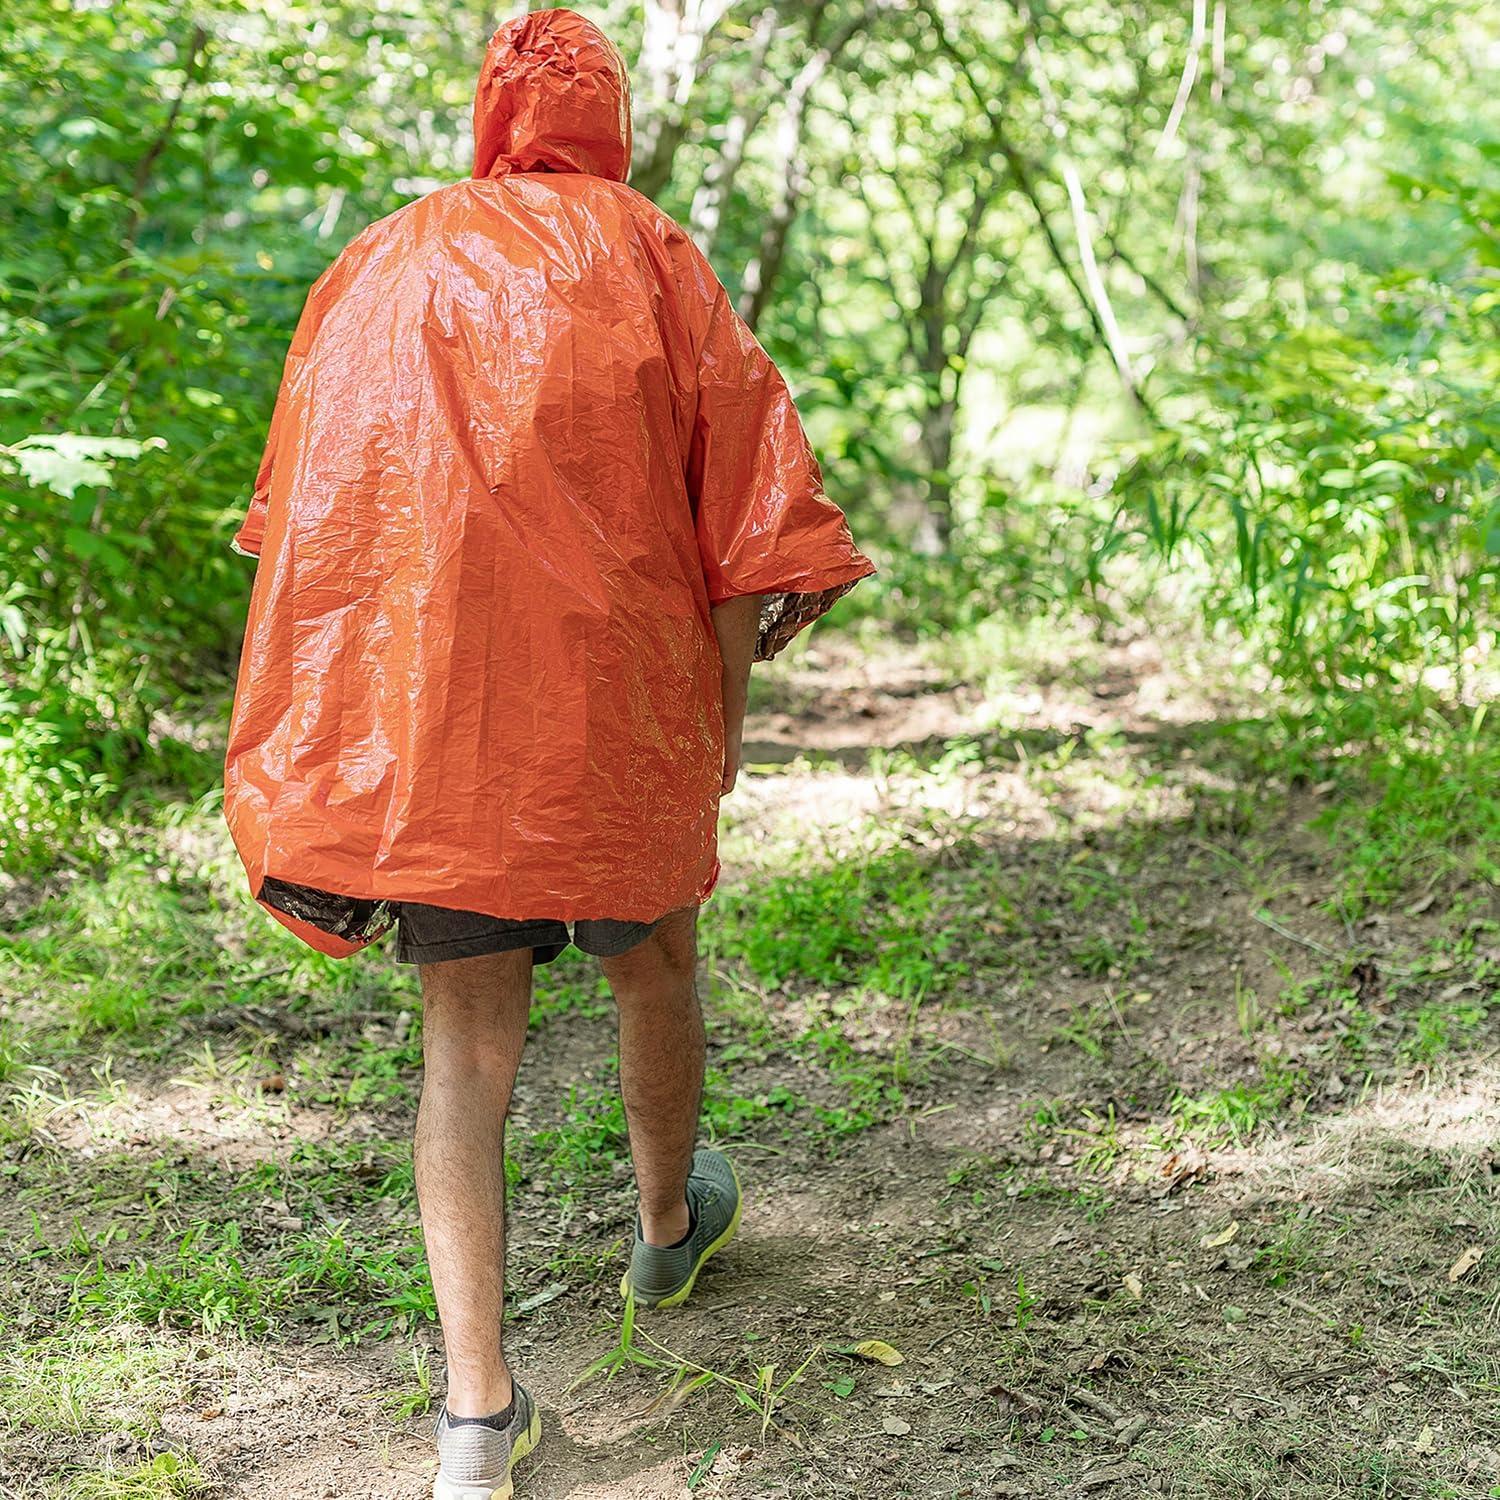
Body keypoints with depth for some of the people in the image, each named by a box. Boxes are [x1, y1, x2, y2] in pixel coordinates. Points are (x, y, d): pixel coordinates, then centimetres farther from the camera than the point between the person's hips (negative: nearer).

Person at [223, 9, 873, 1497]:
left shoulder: (376, 268, 12)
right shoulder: (647, 255, 4)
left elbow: (310, 516, 12)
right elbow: (742, 489, -3)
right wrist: (726, 699, 5)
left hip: (418, 703, 2)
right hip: (616, 690, -2)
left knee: (467, 1037, 5)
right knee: (651, 960, 21)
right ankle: (668, 1229, 45)